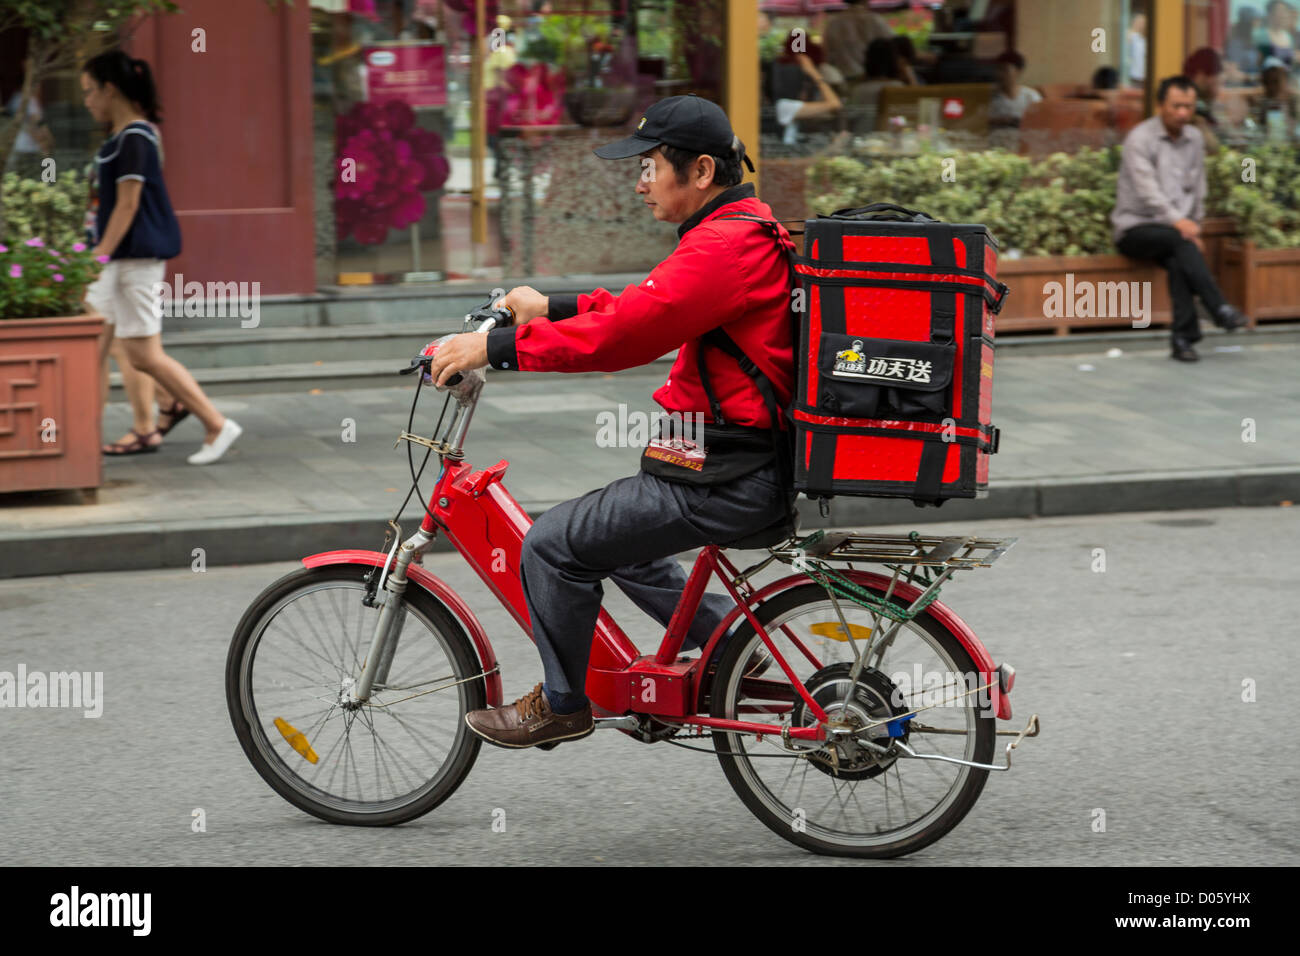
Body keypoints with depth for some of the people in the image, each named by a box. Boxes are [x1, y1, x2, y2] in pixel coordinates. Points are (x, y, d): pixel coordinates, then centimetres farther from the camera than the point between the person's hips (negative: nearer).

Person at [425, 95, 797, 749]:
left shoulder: (724, 246, -21)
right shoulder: (745, 231, 13)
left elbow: (624, 333, -26)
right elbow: (643, 307, 22)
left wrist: (497, 346, -22)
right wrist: (552, 308, 18)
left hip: (725, 482, -11)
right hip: (748, 462, 11)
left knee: (555, 545, -5)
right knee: (618, 545, 27)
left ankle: (562, 704, 11)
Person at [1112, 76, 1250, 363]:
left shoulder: (1194, 139, 12)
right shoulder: (1140, 139, -9)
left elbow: (1198, 189, 18)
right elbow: (1147, 190, -21)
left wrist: (1195, 227, 4)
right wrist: (1176, 221, -33)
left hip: (1175, 230, 4)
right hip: (1136, 229, -4)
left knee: (1178, 261, -31)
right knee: (1180, 241, -35)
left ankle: (1183, 338, -33)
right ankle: (1219, 309, -40)